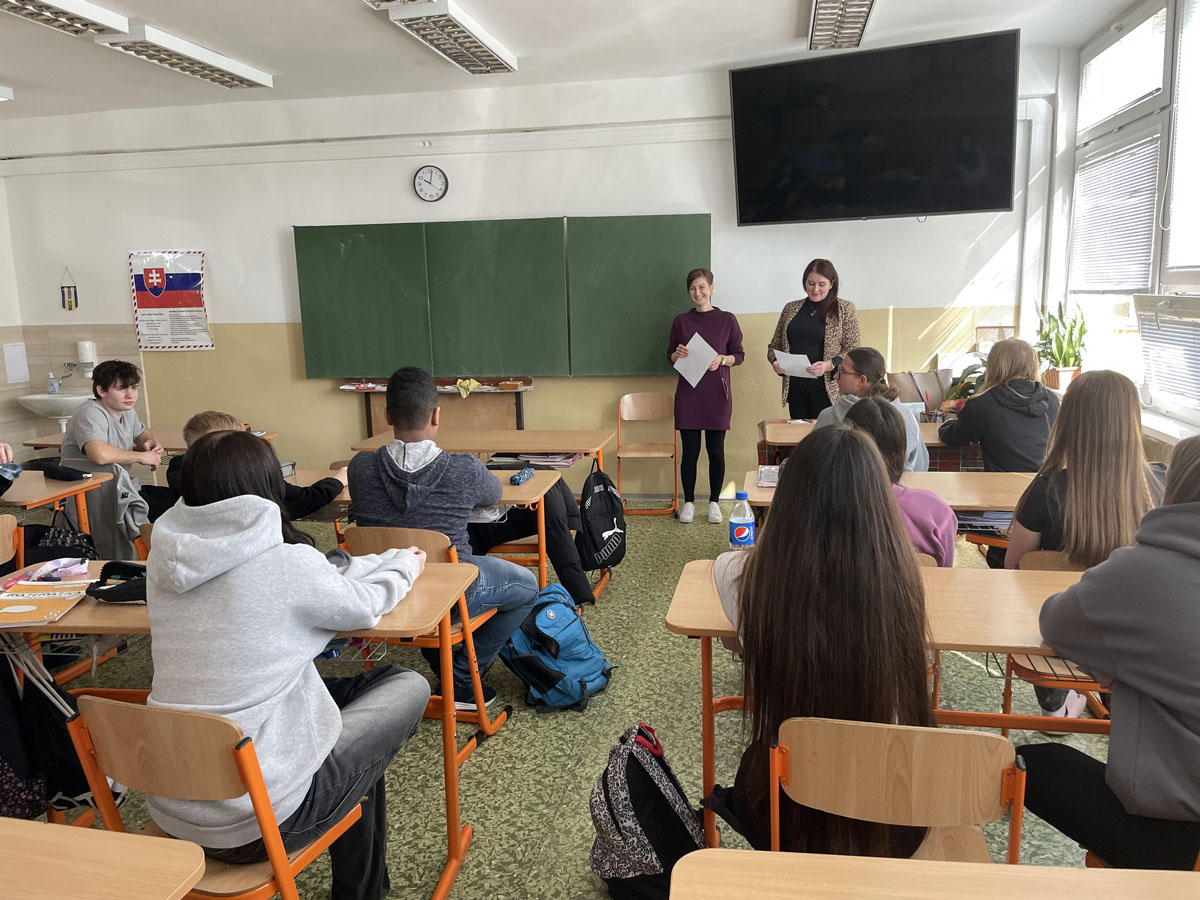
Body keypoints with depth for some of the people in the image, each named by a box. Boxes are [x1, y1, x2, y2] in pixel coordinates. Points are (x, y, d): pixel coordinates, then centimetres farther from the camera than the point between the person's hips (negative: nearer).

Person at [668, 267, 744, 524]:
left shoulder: (727, 319, 2)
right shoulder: (681, 321, 6)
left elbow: (739, 355, 5)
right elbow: (670, 356, 11)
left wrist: (722, 359, -15)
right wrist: (678, 354, -11)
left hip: (717, 393, -1)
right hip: (688, 394, 1)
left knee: (716, 450, 3)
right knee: (690, 450, 3)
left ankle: (714, 502, 17)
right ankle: (688, 502, 15)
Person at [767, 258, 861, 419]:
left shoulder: (845, 309, 2)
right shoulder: (790, 308, 12)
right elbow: (774, 345, 17)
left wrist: (829, 365, -20)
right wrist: (775, 362, -5)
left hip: (827, 389, -3)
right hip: (795, 389, 3)